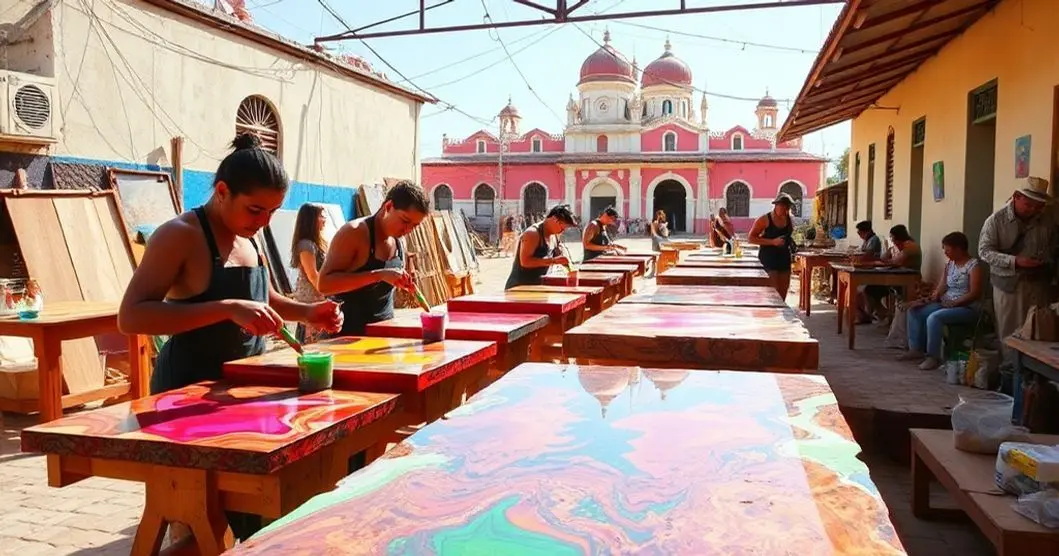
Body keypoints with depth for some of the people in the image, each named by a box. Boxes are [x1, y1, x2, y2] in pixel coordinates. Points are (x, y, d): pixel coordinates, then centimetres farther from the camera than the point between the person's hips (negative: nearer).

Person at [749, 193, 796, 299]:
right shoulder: (764, 219, -8)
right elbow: (751, 238, -10)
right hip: (768, 259, -6)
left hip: (784, 259, 6)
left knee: (782, 295, 8)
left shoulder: (790, 220, 8)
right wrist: (773, 242, -19)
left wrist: (791, 243, 4)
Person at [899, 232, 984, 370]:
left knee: (934, 317, -32)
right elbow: (940, 289, 7)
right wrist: (927, 300, -8)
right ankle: (916, 349, 0)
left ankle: (934, 356, -22)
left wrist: (953, 304, -25)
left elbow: (975, 294, -21)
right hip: (946, 305, 9)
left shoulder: (974, 265, -13)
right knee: (914, 311, -3)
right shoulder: (949, 264, 11)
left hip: (968, 309, -9)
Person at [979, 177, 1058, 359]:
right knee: (1008, 333, 3)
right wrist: (1015, 261, -21)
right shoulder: (996, 220, -5)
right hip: (1008, 284, -2)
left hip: (1039, 284, 3)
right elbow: (984, 251, -9)